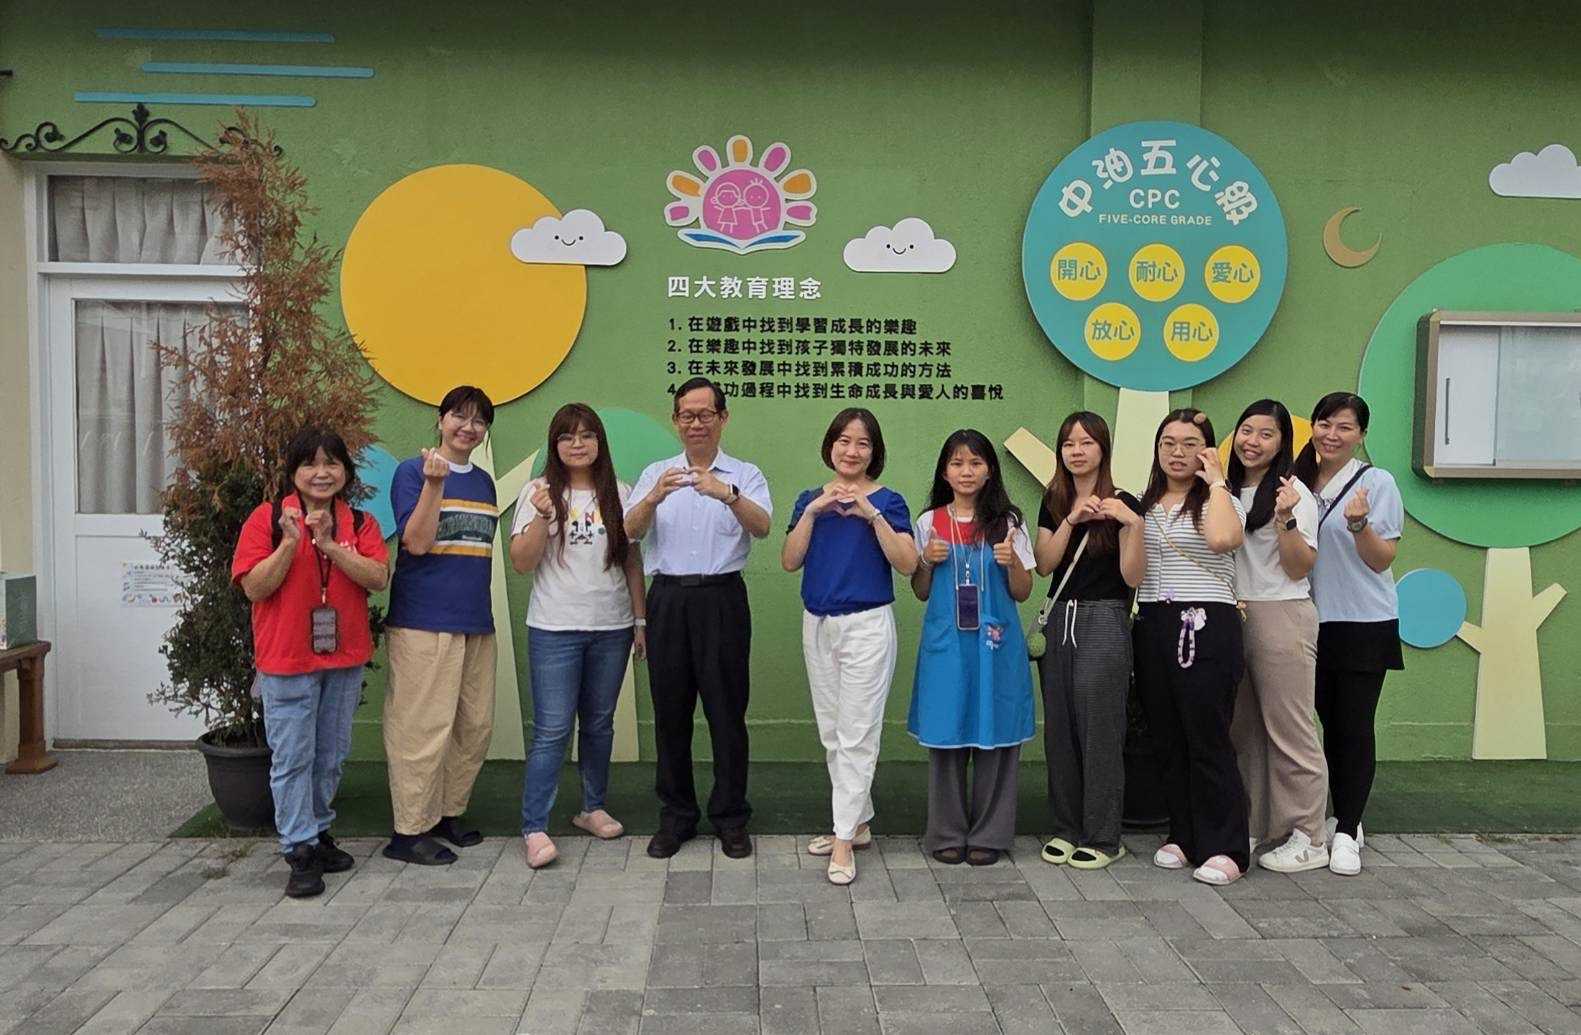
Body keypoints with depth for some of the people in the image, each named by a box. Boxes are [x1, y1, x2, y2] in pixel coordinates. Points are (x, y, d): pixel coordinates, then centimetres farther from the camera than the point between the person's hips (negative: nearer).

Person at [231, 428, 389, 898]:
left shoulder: (360, 523, 5)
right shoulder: (267, 518, -3)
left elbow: (378, 578, -10)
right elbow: (254, 587, -10)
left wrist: (329, 544, -20)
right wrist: (290, 542, -21)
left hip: (345, 658, 4)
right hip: (286, 659, -3)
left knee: (331, 755, 14)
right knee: (292, 757, -1)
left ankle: (318, 831, 30)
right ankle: (300, 851, 6)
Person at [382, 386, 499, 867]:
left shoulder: (484, 481, 16)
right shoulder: (412, 471, -4)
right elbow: (416, 542, -14)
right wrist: (434, 484, -22)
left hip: (476, 620, 7)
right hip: (424, 622, -7)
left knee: (476, 726, 10)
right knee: (424, 727, -5)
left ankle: (448, 813, 25)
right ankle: (409, 830, 6)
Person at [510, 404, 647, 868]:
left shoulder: (619, 494, 6)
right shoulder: (539, 492, -1)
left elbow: (632, 562, 9)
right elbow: (521, 562, -6)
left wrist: (640, 621, 6)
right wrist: (541, 516, -20)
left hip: (612, 628, 3)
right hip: (555, 630, -3)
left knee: (599, 724, 14)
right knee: (552, 730, -5)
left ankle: (593, 807, 29)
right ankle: (534, 828, -1)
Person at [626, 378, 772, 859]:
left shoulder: (745, 475, 5)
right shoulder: (655, 474, 11)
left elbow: (761, 526, -15)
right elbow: (630, 531, -4)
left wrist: (727, 494, -34)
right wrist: (653, 498, -25)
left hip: (722, 599, -2)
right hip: (668, 599, 2)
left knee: (727, 711, 2)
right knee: (670, 712, 8)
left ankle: (730, 818, 15)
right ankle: (676, 816, 20)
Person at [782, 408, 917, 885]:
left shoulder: (886, 501, -3)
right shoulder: (810, 499, 8)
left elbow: (908, 564, -12)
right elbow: (789, 561, -2)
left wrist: (872, 515, -20)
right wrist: (813, 511, -13)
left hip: (866, 625, -5)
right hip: (817, 625, 5)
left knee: (856, 735, -5)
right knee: (831, 734, 13)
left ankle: (844, 840, -1)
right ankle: (857, 822, 26)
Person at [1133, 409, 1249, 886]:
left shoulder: (1219, 500, 0)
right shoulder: (1145, 505, 15)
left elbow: (1222, 539, -25)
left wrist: (1216, 481, -15)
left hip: (1206, 627, -6)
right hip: (1152, 626, 6)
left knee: (1207, 738, -5)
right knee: (1167, 739, 9)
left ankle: (1223, 849, 3)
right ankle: (1184, 837, 21)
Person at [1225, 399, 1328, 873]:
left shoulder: (1292, 492, -6)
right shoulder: (1229, 490, 13)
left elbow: (1300, 568, -11)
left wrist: (1285, 518, -23)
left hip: (1280, 616, -7)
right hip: (1231, 616, 7)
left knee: (1289, 730, -3)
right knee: (1243, 728, 11)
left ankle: (1309, 840, 5)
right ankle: (1256, 826, 23)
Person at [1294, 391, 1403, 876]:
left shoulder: (1377, 482, -7)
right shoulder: (1300, 482, 8)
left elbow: (1381, 560, -9)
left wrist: (1360, 524, -25)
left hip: (1364, 623, -4)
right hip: (1315, 621, 5)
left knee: (1355, 728, -1)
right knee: (1330, 724, 13)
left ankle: (1346, 834, 6)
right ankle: (1343, 820, 26)